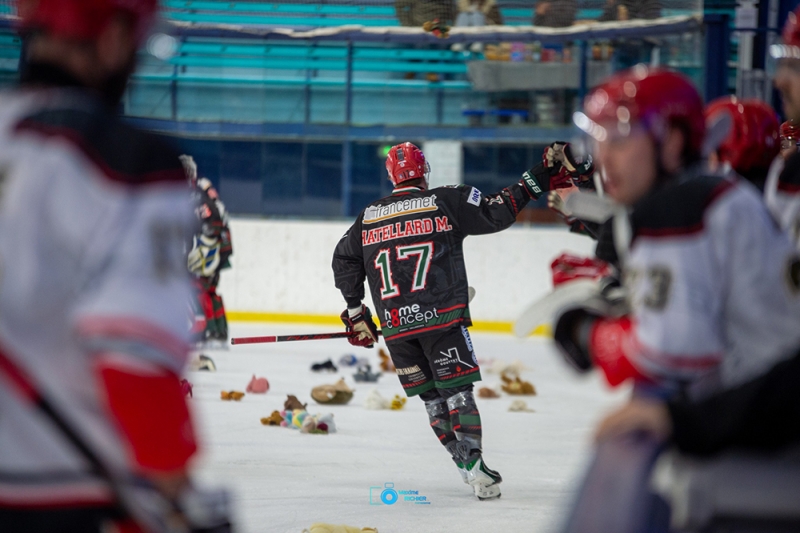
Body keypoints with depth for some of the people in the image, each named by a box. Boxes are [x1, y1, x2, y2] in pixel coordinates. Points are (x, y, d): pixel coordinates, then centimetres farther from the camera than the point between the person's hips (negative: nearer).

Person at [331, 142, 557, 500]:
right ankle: (473, 462, -16)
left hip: (395, 324, 3)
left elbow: (344, 261, 17)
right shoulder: (446, 202, -1)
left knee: (430, 395, 12)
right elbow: (497, 214, -5)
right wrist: (535, 183, 2)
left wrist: (356, 311, 23)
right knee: (457, 390, -1)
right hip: (440, 318, -3)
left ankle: (465, 462, 8)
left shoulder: (369, 217, 12)